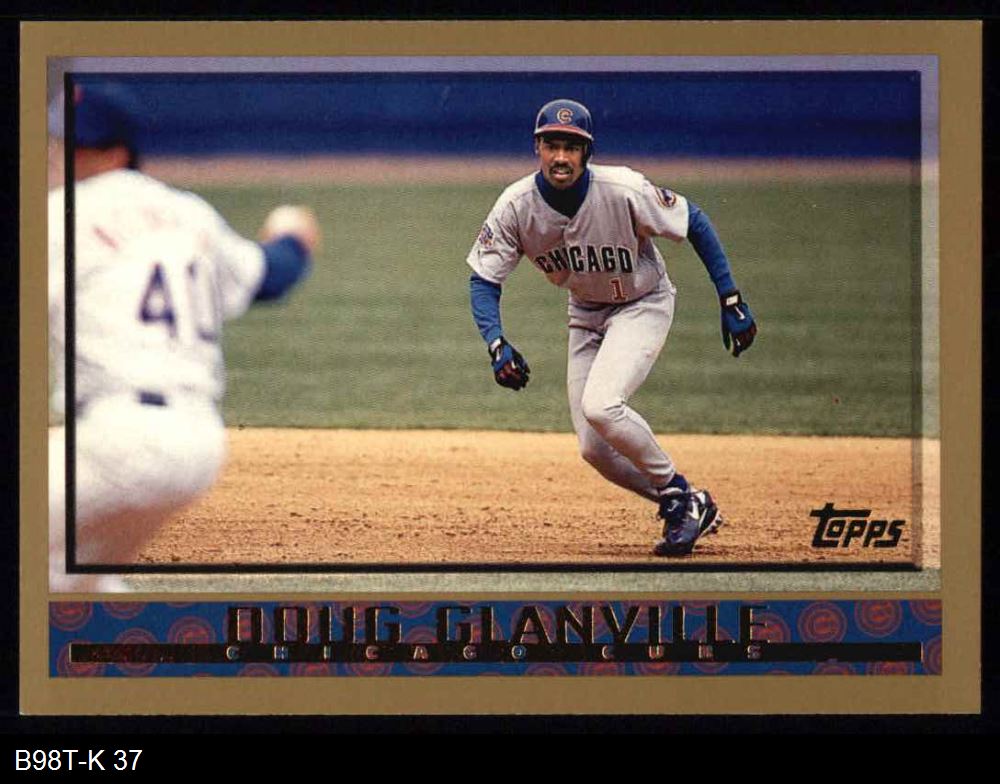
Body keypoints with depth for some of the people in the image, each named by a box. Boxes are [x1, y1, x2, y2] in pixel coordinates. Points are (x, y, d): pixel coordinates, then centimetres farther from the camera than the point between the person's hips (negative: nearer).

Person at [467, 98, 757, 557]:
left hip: (643, 305, -5)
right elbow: (484, 280, -13)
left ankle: (681, 497, -9)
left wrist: (731, 300, -16)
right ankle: (691, 512, 18)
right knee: (595, 450, -1)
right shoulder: (516, 206, -20)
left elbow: (693, 222, -15)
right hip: (587, 315, 5)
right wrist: (497, 345, -31)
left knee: (600, 405, -29)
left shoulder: (623, 190, -29)